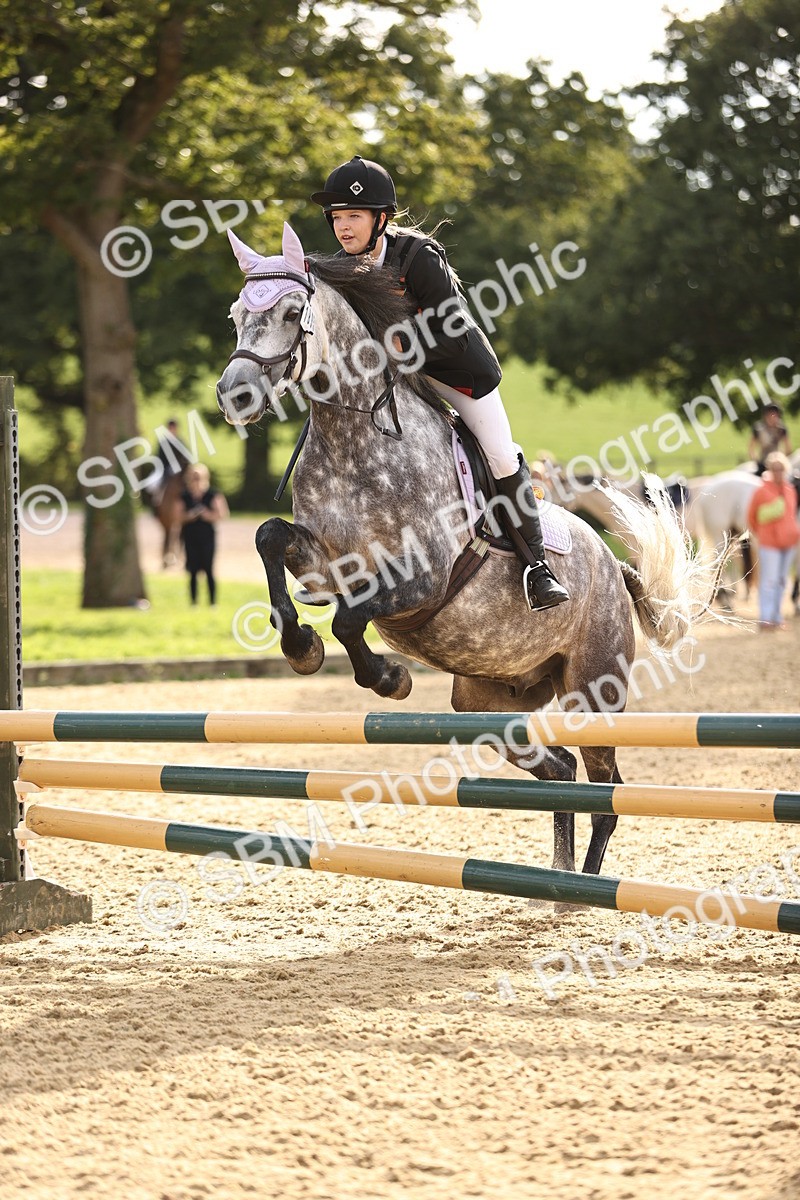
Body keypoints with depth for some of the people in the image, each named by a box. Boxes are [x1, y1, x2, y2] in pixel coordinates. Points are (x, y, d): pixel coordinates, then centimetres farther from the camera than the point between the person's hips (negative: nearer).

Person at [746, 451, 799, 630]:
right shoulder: (762, 492, -8)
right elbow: (751, 517, 2)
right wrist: (759, 533, 7)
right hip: (769, 543, -6)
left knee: (781, 581, 11)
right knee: (769, 580, -8)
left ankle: (776, 617, 18)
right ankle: (765, 618, -5)